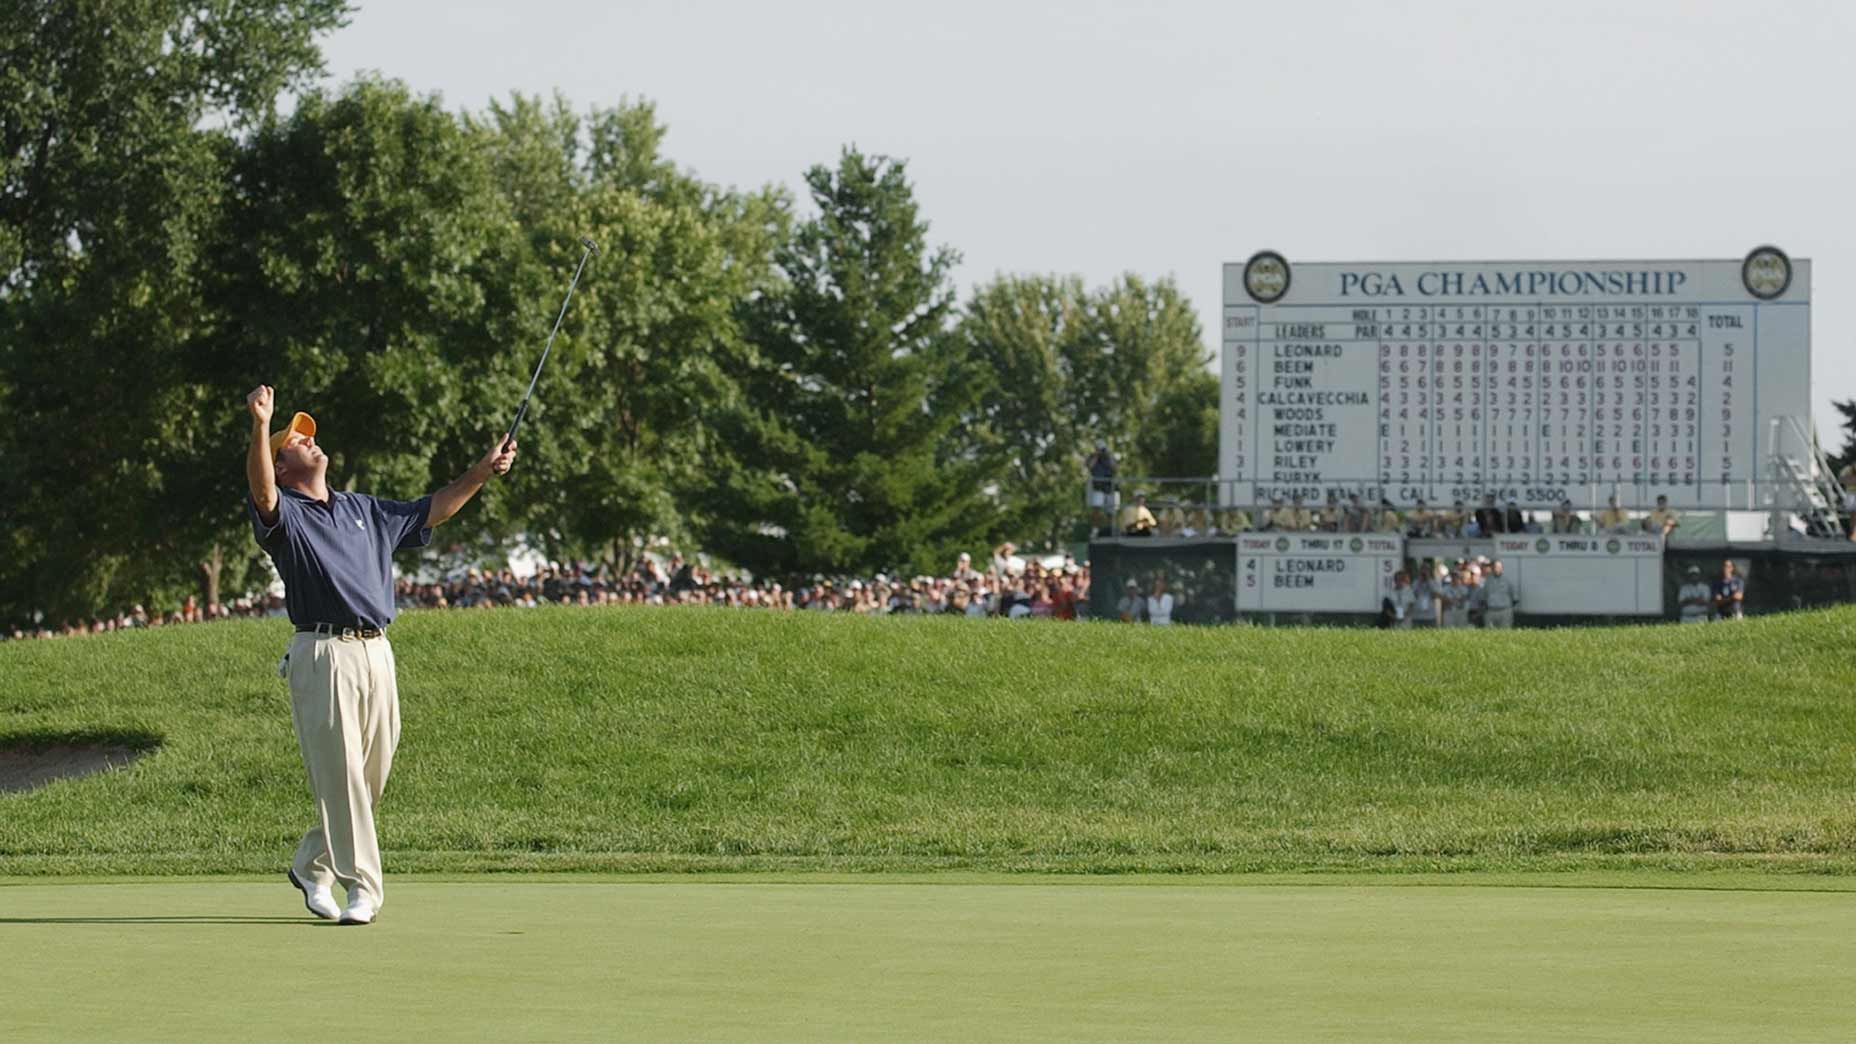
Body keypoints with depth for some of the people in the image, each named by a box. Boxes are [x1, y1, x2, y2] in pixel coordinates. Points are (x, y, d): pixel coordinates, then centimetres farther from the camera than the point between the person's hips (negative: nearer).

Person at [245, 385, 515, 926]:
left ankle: (312, 865, 26)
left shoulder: (364, 510, 22)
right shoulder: (284, 515, 1)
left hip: (377, 654, 6)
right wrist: (260, 427, -38)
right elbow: (262, 491, -22)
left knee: (371, 775, 9)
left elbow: (433, 511, 29)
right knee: (339, 774, -7)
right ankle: (362, 887, -5)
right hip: (324, 654, -6)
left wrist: (482, 472, 21)